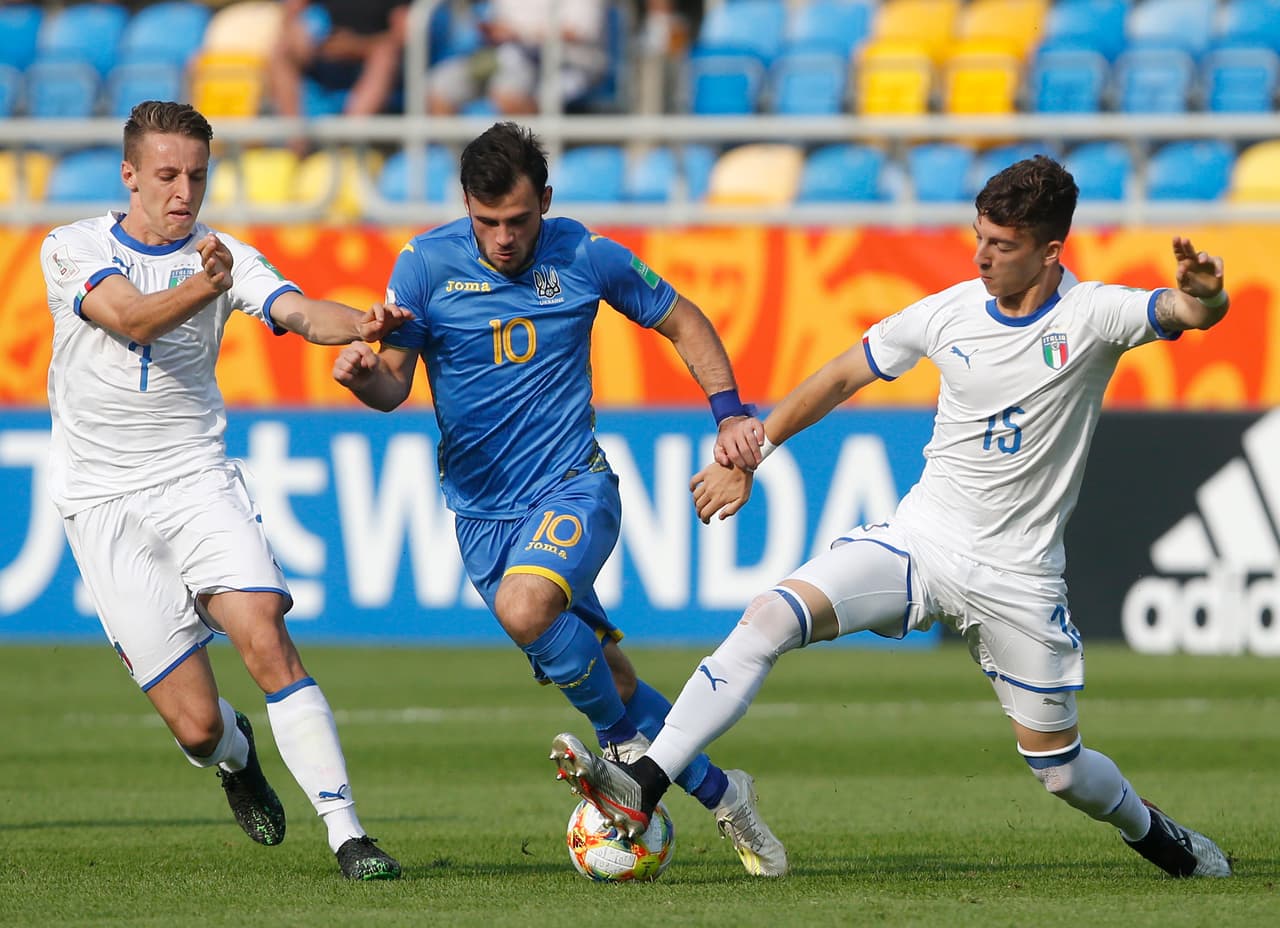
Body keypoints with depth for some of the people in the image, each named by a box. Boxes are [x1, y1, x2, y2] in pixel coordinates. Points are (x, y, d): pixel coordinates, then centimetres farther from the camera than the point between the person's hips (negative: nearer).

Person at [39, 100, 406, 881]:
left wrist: (360, 324, -37)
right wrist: (203, 288, -40)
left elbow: (299, 312, -15)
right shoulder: (73, 249, -2)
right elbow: (129, 318, -21)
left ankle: (346, 832, -20)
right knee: (196, 723, -5)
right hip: (105, 502, -1)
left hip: (198, 480, 1)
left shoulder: (225, 256, 2)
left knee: (264, 636, -23)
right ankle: (235, 756, 33)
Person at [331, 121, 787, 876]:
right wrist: (365, 376, -27)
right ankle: (717, 791, 21)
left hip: (574, 483, -3)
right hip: (482, 507, 3)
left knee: (525, 607, -32)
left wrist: (731, 412, -1)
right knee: (594, 666, 5)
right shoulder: (427, 266, -6)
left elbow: (682, 322, 9)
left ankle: (624, 738, -9)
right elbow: (394, 383, -3)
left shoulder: (585, 257, -6)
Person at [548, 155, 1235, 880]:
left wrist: (1205, 292, -52)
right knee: (771, 617, -21)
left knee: (1060, 769, 5)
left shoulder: (1092, 315, -11)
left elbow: (1197, 312, -27)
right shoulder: (950, 312, -2)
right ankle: (643, 787, -26)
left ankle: (1151, 830, 40)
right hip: (918, 539, 2)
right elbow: (842, 377, 11)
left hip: (1017, 577, -2)